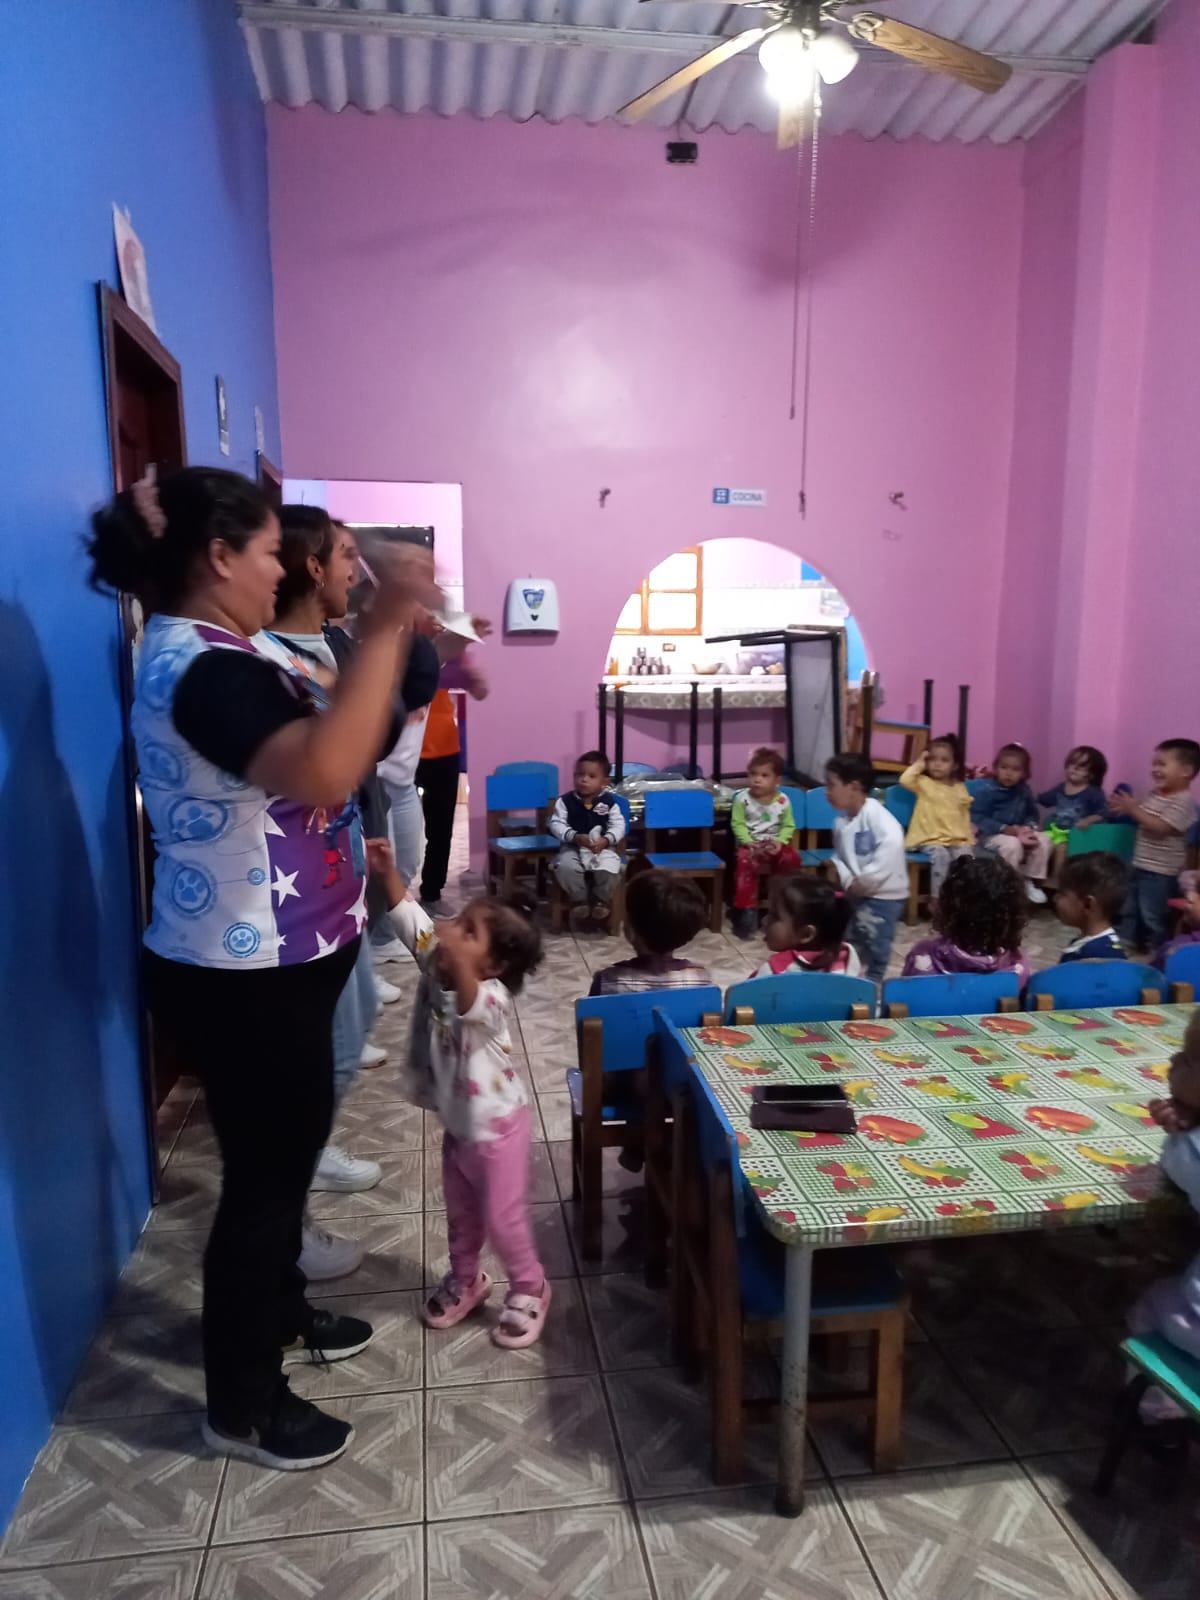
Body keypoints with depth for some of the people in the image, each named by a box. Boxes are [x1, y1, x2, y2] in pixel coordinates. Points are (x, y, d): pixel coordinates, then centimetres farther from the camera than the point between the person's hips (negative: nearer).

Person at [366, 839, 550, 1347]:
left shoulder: (492, 997, -33)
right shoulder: (435, 969, -11)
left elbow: (470, 1006, -56)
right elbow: (409, 917, -12)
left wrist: (457, 956, -72)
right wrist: (387, 871, -24)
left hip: (496, 1126, -7)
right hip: (456, 1124, 7)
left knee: (502, 1218, 9)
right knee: (460, 1213, 24)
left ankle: (529, 1289, 33)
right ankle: (465, 1279, 47)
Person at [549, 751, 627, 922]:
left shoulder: (609, 802, -1)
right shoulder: (565, 800, -3)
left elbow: (618, 825, -4)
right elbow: (556, 824, -7)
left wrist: (606, 840, -24)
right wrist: (575, 837, -23)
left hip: (603, 847, 0)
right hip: (572, 847, 0)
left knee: (609, 868, -28)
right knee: (565, 866, -30)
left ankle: (601, 900, 3)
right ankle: (579, 900, -2)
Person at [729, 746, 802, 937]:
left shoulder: (783, 801, -5)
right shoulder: (742, 798, -7)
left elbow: (788, 826, 2)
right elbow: (737, 824, -6)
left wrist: (780, 841, -15)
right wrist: (748, 841, -19)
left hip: (775, 845, 1)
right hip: (750, 845, -1)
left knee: (792, 859, -27)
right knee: (745, 864, -30)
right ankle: (746, 911, -20)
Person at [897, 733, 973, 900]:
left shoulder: (960, 788, 14)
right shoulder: (924, 783, 2)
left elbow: (965, 815, 19)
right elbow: (905, 779, -19)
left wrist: (969, 837, 11)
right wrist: (919, 765, -6)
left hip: (957, 839, 4)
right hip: (931, 838, -4)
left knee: (966, 856, -24)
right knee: (940, 855, -32)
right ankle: (936, 899, -24)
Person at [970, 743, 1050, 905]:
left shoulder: (1024, 790, 5)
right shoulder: (986, 790, -15)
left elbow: (1032, 814, 15)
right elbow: (977, 819, -19)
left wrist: (1029, 827, -10)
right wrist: (1006, 829, -24)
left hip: (1017, 833, 7)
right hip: (990, 835, -7)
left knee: (1043, 841, -12)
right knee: (1012, 845, -34)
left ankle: (1032, 882, 3)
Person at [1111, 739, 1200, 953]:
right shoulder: (1155, 794, 6)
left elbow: (1160, 827, -28)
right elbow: (1143, 816, 17)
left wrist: (1133, 809, -25)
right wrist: (1127, 807, -3)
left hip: (1161, 871, -9)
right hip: (1140, 864, 9)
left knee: (1153, 913, 0)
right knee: (1130, 906, 19)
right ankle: (1128, 940, 32)